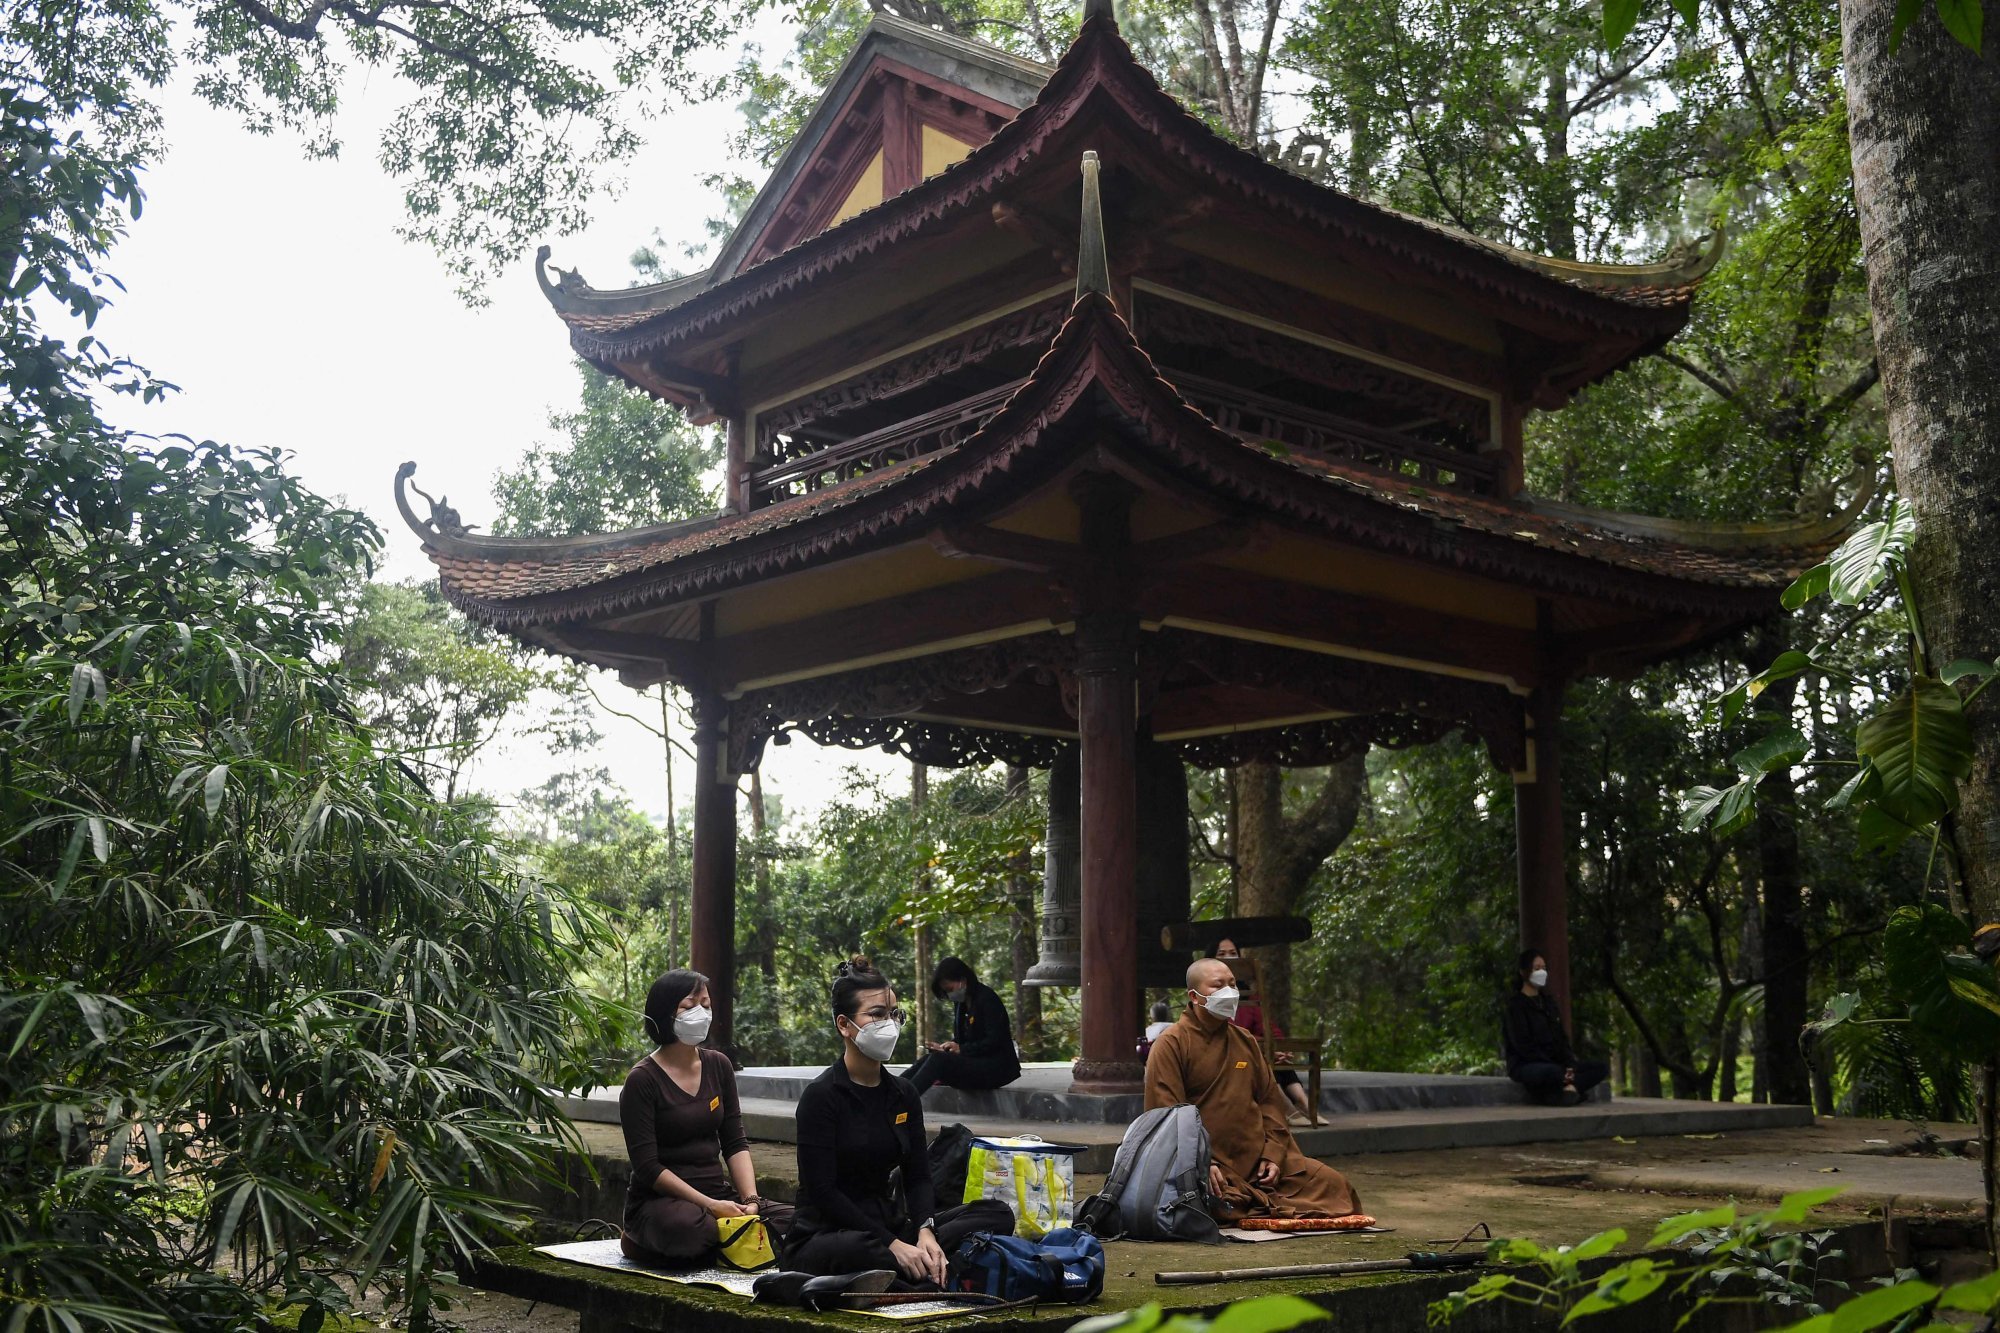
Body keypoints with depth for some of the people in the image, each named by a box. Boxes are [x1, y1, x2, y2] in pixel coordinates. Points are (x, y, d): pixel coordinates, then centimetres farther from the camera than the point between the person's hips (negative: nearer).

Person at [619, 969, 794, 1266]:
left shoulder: (718, 1066, 10)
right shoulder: (642, 1080, -8)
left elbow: (735, 1144, 8)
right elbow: (647, 1167, -13)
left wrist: (750, 1199, -10)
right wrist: (710, 1205, -20)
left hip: (719, 1194, 6)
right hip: (660, 1200, -6)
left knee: (794, 1220, -18)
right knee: (685, 1226, -41)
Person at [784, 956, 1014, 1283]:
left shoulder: (904, 1096, 10)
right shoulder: (821, 1096, -10)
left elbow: (917, 1176, 7)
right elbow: (822, 1191, -16)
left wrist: (925, 1232, -15)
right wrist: (892, 1244, -22)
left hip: (893, 1225, 7)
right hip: (826, 1237, -7)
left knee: (997, 1213, -10)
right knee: (856, 1250, -43)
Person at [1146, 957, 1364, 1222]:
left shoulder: (1246, 1041, 17)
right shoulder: (1171, 1045, -5)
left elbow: (1270, 1099, 18)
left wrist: (1273, 1153, 3)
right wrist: (1202, 1165, -20)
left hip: (1259, 1158, 6)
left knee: (1334, 1184, -4)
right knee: (1222, 1208, -35)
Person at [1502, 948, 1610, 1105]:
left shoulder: (1548, 1001, 17)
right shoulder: (1516, 1005, -6)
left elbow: (1562, 1039, 14)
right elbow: (1523, 1045, -15)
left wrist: (1569, 1065, -6)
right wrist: (1561, 1071, -20)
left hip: (1555, 1063, 8)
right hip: (1525, 1066, -8)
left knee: (1602, 1067, -7)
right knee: (1552, 1072, -41)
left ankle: (1568, 1088, -27)